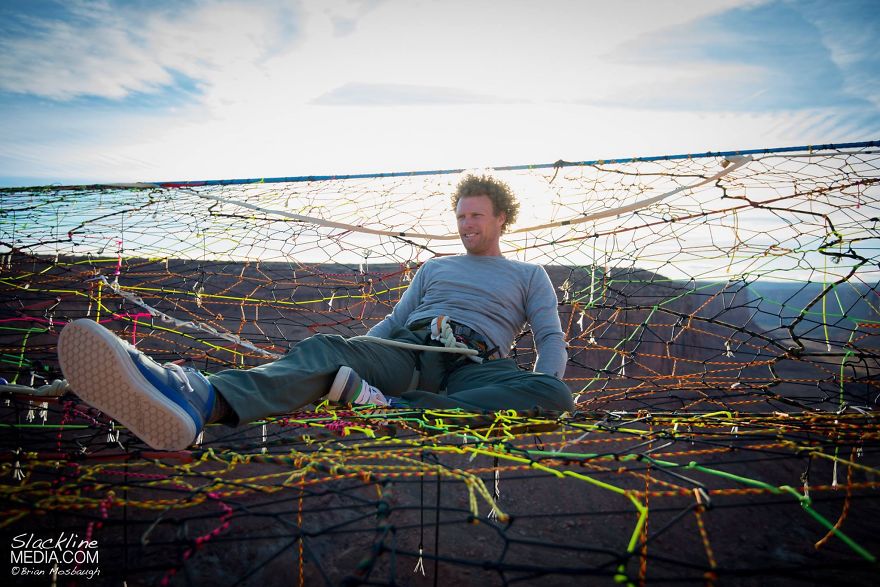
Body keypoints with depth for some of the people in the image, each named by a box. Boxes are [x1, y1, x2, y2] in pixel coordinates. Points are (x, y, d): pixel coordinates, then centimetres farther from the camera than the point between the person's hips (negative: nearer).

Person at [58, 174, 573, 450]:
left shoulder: (530, 275, 25)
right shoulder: (435, 267, 32)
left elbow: (552, 339, 12)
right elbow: (396, 320, 25)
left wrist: (534, 395, -9)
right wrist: (355, 354, 6)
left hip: (477, 366, -1)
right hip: (408, 350, 2)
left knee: (556, 395, -34)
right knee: (324, 349, -30)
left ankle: (400, 410, -51)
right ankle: (198, 400, -59)